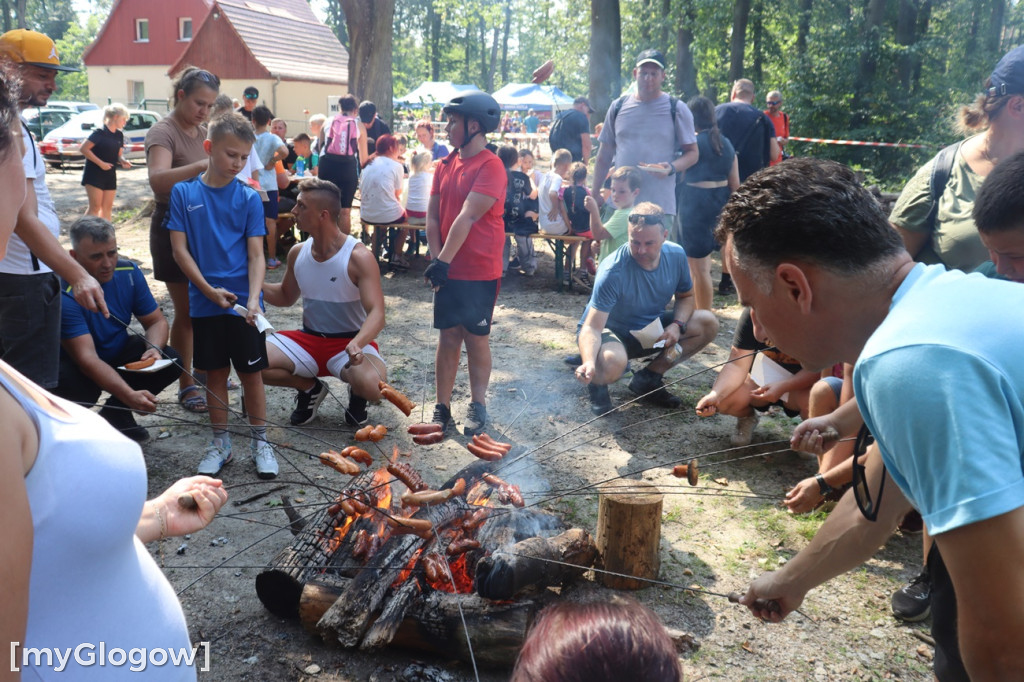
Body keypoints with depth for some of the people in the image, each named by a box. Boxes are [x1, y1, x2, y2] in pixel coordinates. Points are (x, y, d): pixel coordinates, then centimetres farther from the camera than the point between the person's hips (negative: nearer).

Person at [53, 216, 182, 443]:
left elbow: (156, 321, -5)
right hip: (74, 364, -5)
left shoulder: (128, 272, -14)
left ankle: (116, 414, 5)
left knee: (171, 361, -18)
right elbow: (86, 358, -37)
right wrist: (129, 395, -50)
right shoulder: (65, 292, -30)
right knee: (77, 387, -38)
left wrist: (154, 349, -29)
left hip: (117, 352, 5)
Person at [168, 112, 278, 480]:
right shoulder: (183, 192, -1)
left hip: (243, 302, -1)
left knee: (251, 372, 6)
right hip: (205, 302, 1)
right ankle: (220, 442, 26)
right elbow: (179, 248, -2)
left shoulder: (249, 197, -2)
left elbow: (256, 255, -5)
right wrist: (209, 290, -12)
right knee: (215, 372, 12)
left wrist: (253, 300, -19)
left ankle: (260, 441, 19)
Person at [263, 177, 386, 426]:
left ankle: (356, 396, 6)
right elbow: (286, 296, 19)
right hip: (308, 340, 5)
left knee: (372, 385, -36)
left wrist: (357, 344, -44)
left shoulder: (359, 257, -17)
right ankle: (309, 388, 9)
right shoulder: (297, 253, 1)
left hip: (349, 343, -5)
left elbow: (376, 313, -24)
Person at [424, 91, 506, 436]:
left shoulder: (490, 166, -12)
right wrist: (436, 259, -6)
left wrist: (443, 260, -21)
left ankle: (477, 405, 19)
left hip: (480, 271, -5)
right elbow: (432, 217, 5)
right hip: (448, 269, 5)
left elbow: (467, 217, -19)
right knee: (448, 336, 8)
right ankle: (442, 407, 14)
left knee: (477, 338, 5)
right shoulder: (445, 165, 9)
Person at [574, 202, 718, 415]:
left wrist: (676, 325, -16)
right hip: (610, 331, -6)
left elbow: (686, 296, 6)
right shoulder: (613, 271, -31)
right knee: (612, 363, -41)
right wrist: (589, 362, -54)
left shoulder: (676, 255, -13)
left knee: (708, 323, -10)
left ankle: (648, 378, 0)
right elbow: (592, 327, -34)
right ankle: (597, 382, -1)